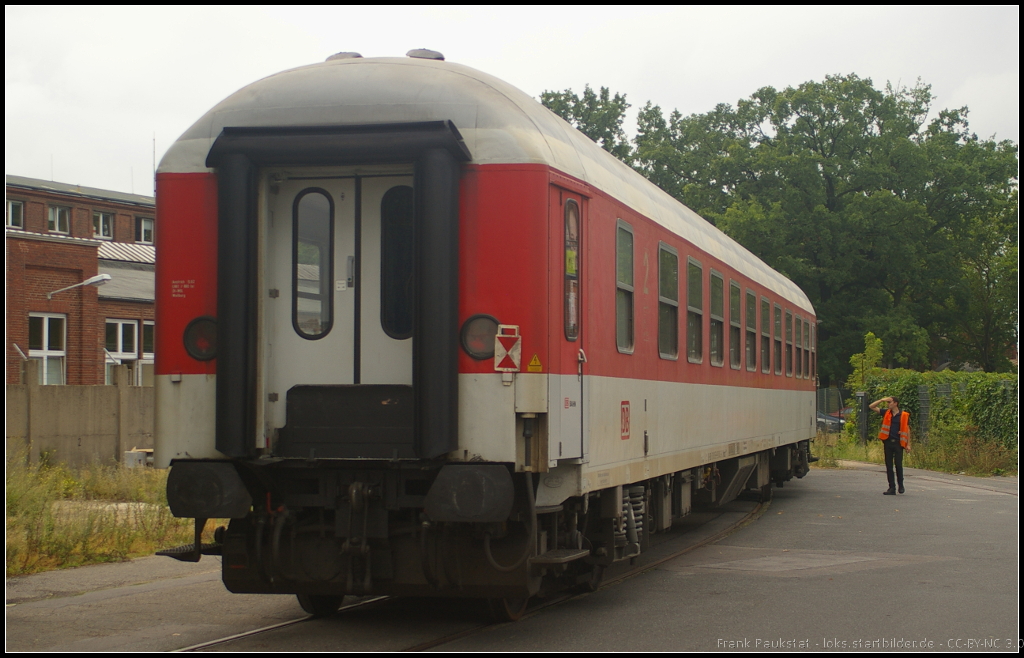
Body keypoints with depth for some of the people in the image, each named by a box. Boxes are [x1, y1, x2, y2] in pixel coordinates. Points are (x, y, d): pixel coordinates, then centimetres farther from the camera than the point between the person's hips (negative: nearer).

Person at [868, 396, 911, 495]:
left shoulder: (904, 415, 0)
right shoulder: (886, 413, 10)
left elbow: (907, 430, 3)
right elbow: (872, 406, 12)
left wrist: (908, 444, 0)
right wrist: (882, 400, 1)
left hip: (898, 443, -4)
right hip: (888, 442, 4)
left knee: (898, 464, -4)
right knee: (889, 465, 3)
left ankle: (901, 485, 16)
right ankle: (892, 488, 8)